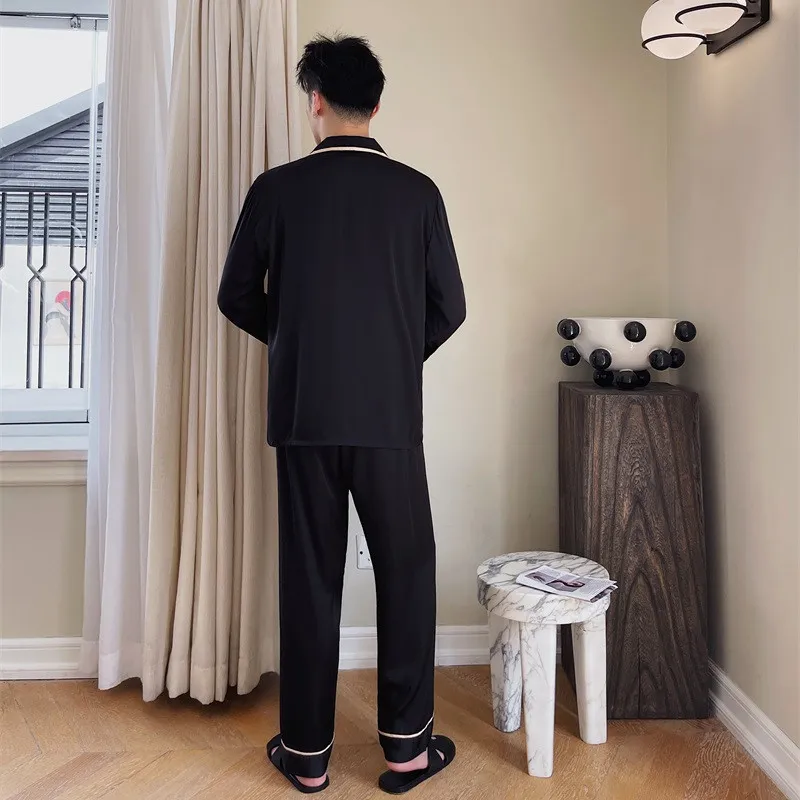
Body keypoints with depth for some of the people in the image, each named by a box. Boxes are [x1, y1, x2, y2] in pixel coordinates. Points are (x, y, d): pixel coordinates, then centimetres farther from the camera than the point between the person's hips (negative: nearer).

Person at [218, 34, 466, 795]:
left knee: (309, 579, 10)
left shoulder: (278, 188, -2)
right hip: (391, 417, 0)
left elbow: (237, 297, 4)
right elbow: (448, 307, 2)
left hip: (303, 416, 1)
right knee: (406, 574, 12)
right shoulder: (417, 191, 0)